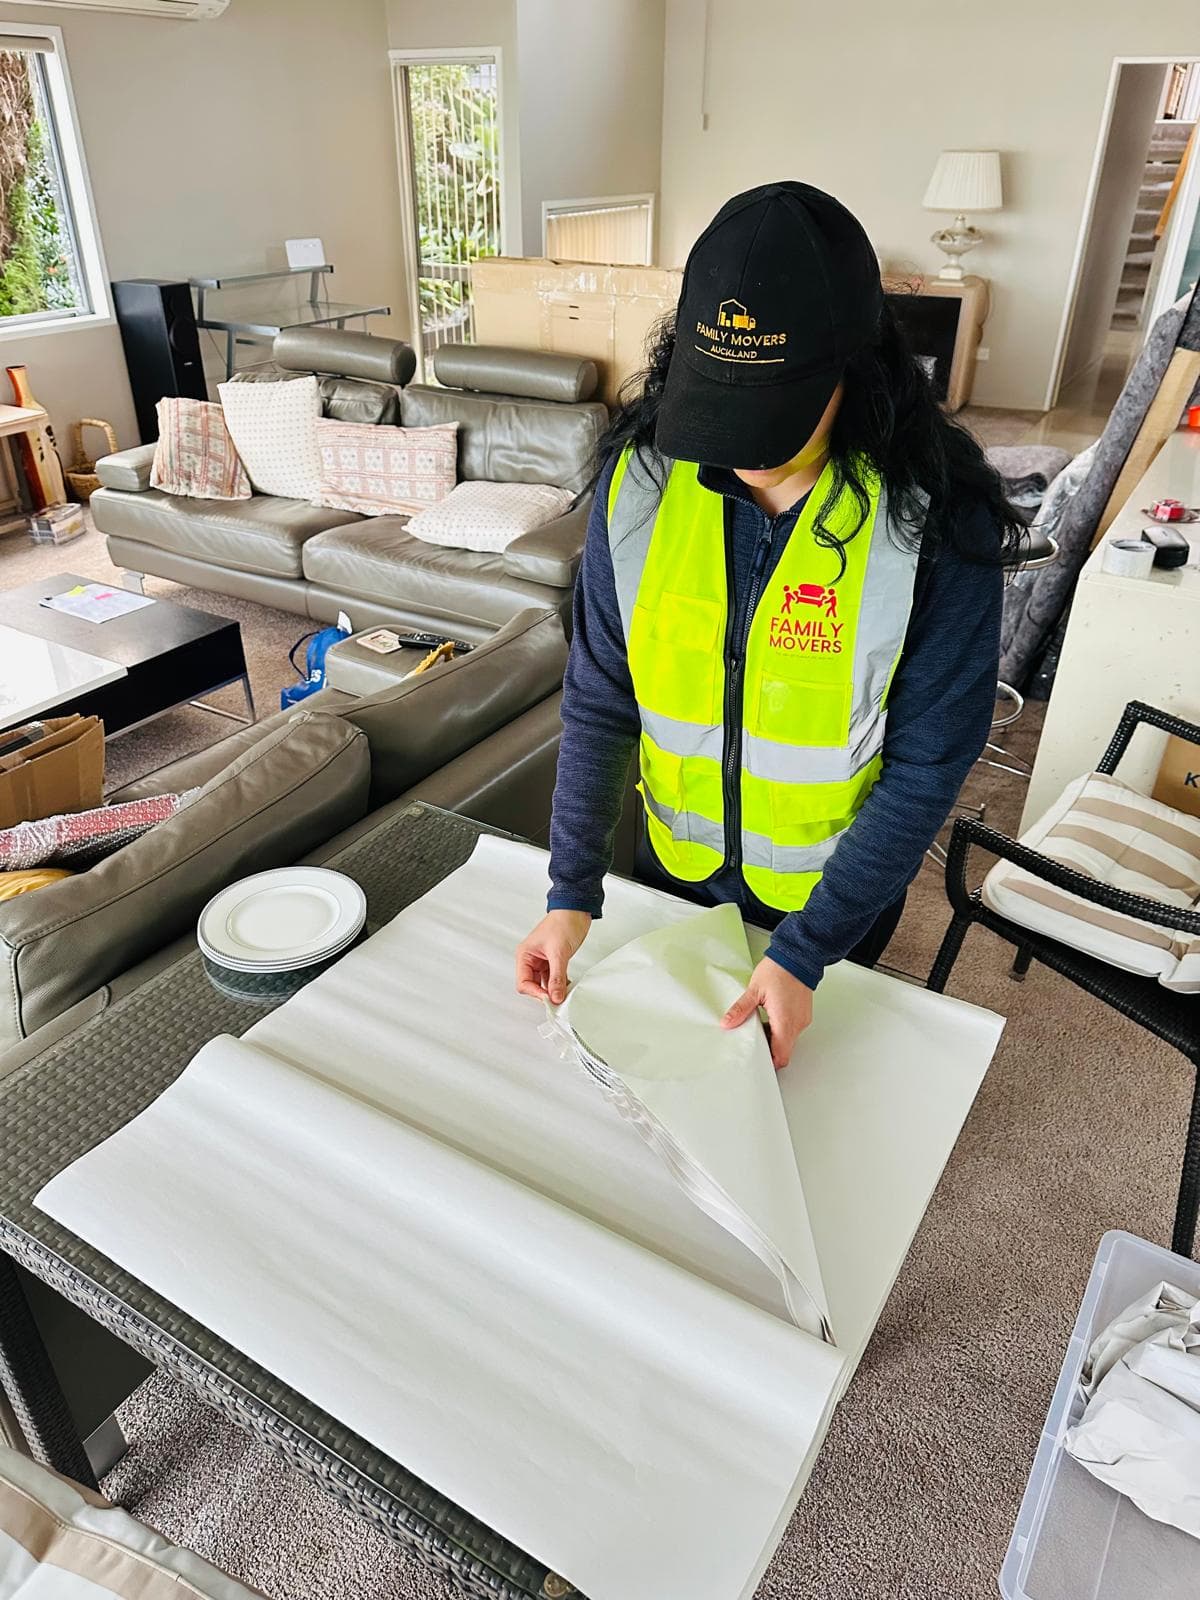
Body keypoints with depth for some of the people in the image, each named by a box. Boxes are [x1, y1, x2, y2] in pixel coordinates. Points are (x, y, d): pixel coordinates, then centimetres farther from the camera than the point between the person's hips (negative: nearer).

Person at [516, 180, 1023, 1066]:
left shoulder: (938, 518, -25)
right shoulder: (641, 473, -18)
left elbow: (928, 765, -20)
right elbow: (599, 698, -13)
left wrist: (804, 952, -22)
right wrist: (572, 891, -17)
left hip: (837, 880, -2)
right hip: (673, 855, 3)